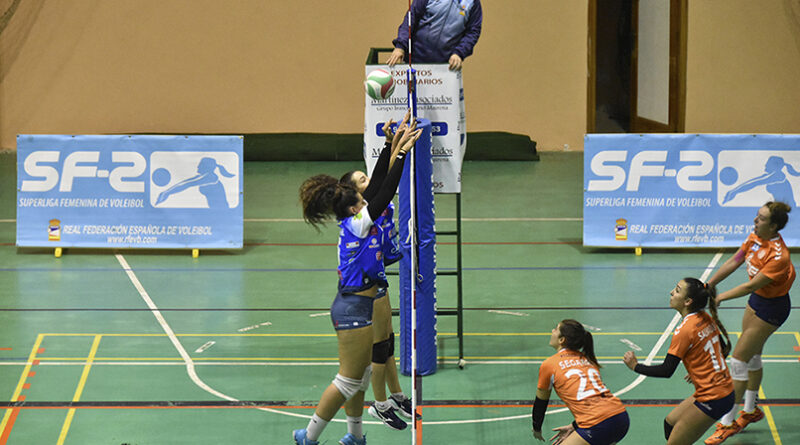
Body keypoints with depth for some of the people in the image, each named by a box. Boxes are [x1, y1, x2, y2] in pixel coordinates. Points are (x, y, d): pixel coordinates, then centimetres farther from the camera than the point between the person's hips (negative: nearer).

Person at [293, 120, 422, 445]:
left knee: (361, 375, 18)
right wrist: (402, 153, -19)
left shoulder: (353, 221, 7)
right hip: (354, 308, -10)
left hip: (352, 305, 10)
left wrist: (392, 146, 7)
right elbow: (385, 193, -21)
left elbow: (377, 184, 9)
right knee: (350, 380, -3)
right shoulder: (357, 225, -16)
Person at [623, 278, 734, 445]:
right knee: (670, 423, 22)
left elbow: (666, 370, -19)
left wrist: (636, 366, -7)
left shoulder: (685, 330, -20)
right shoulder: (707, 319, 4)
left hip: (712, 401, -9)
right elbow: (723, 349, 16)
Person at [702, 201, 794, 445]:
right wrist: (707, 287, 0)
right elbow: (733, 263, 1)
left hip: (771, 308, -8)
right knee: (752, 357, 22)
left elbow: (751, 285, -30)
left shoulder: (779, 256, -32)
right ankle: (750, 410, 41)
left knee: (738, 361, -6)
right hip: (757, 299, 8)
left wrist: (720, 298, -28)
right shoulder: (755, 238, -9)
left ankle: (728, 423, 1)